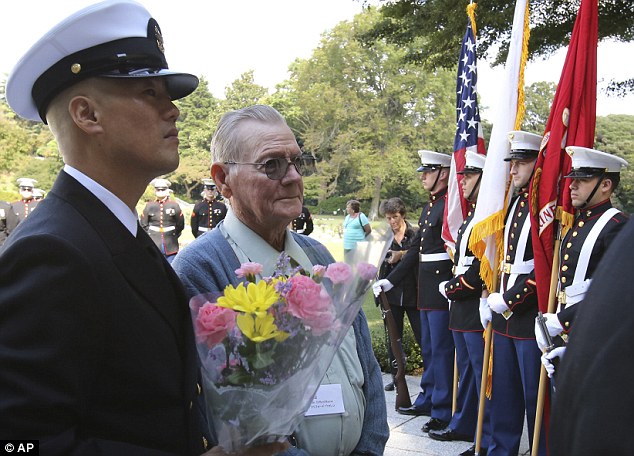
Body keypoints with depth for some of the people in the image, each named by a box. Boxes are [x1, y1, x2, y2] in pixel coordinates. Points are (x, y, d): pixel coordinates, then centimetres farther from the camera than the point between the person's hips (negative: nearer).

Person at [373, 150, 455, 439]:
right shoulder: (428, 208, 17)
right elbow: (415, 250, 19)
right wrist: (390, 280, 17)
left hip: (443, 284, -10)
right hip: (426, 287, 10)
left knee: (441, 349, -3)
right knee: (428, 347, 18)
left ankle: (443, 411, 6)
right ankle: (427, 400, 31)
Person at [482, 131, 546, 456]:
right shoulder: (514, 203, 13)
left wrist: (508, 300, -17)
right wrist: (490, 299, 12)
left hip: (531, 316, -8)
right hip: (503, 316, 8)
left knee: (535, 394, 3)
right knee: (503, 391, 17)